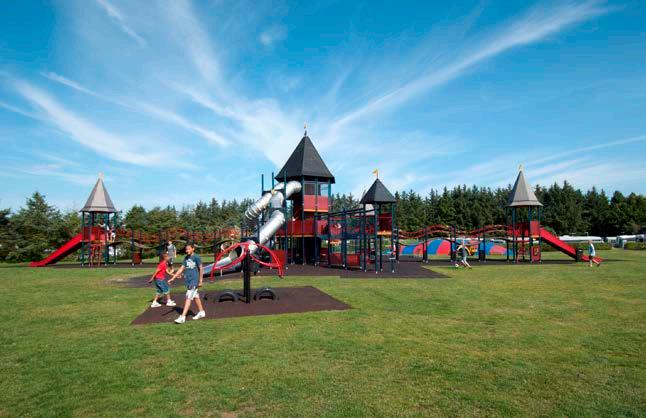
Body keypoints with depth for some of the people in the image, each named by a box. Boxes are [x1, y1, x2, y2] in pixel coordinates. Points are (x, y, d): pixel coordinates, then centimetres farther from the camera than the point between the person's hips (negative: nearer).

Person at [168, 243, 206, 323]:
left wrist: (200, 281, -8)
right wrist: (173, 278, 6)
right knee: (195, 296, 16)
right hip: (187, 280, 7)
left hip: (194, 280, -7)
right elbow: (182, 268, 11)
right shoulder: (186, 258, 9)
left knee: (188, 298, -9)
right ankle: (201, 312, 30)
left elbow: (201, 269, -8)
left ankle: (182, 317, -10)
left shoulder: (196, 257, -11)